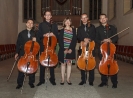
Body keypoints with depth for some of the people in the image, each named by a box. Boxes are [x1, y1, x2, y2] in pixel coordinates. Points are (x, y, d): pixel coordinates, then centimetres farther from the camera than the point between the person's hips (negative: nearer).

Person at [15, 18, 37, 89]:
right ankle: (19, 83, 11)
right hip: (23, 53, 0)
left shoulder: (35, 33, 9)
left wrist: (35, 40, -12)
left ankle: (31, 82, 19)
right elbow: (18, 44, 8)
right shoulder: (21, 33, 8)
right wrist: (17, 53, 2)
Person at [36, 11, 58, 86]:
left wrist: (53, 35, -12)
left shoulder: (54, 25, 14)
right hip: (43, 46, -1)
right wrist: (44, 35, -17)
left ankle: (52, 79, 14)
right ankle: (42, 80, 7)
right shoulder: (41, 25, 10)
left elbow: (57, 35, 9)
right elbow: (39, 35, 2)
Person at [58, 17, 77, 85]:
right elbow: (60, 41, -3)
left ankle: (68, 79, 12)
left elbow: (75, 40, 1)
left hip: (71, 50, 1)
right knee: (63, 64, 3)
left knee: (69, 64, 5)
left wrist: (71, 49, -11)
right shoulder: (62, 31, 4)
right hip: (63, 50, -1)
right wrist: (64, 49, -13)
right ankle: (62, 79, 10)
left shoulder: (73, 30, 6)